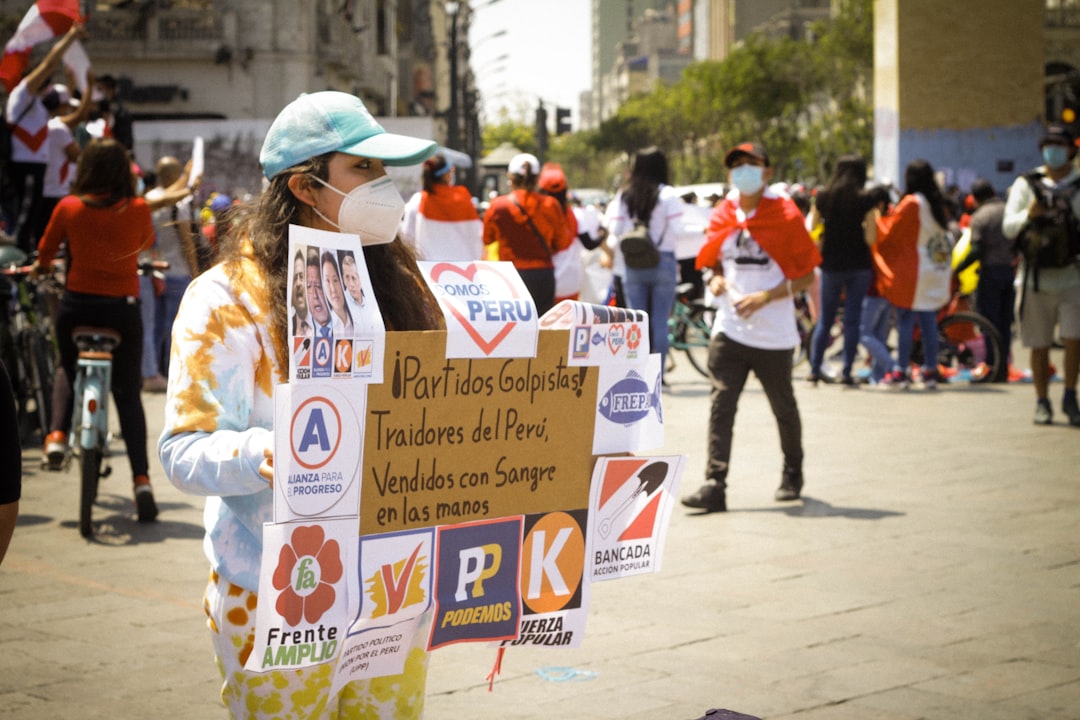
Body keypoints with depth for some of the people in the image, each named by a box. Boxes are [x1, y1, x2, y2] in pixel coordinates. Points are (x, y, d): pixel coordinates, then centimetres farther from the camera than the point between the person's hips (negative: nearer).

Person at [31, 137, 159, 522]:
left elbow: (45, 253, 9)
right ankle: (141, 476, -2)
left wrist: (38, 269, 32)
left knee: (68, 368, 29)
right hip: (123, 309, -1)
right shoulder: (138, 209, -7)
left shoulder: (68, 207, -5)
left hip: (77, 305, 1)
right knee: (128, 393, 9)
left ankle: (57, 433, 7)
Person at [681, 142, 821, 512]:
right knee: (720, 405, -10)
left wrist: (766, 296, -17)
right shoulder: (722, 216, 6)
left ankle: (793, 473, 35)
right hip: (729, 329, 3)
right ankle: (714, 485, -12)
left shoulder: (785, 215, -6)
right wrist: (716, 280, -3)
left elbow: (806, 274, -5)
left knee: (783, 408, 13)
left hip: (773, 333, -3)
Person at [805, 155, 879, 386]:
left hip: (831, 265, 2)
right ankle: (847, 372, 2)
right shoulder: (865, 199, -7)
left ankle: (815, 370, 10)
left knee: (824, 319, 12)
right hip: (859, 265, -2)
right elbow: (870, 238, -11)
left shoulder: (823, 197, -1)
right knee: (852, 319, 3)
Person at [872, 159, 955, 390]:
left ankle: (900, 372, -2)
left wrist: (877, 219, 13)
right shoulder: (939, 205, 10)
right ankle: (930, 371, 7)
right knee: (929, 321, 8)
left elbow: (889, 232, -7)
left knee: (905, 321, -3)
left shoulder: (911, 204, -12)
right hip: (936, 271, 6)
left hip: (911, 270, -6)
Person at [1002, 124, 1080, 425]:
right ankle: (1042, 403, 19)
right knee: (1039, 345, 5)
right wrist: (1028, 214, -21)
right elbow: (1008, 226, -3)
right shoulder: (1026, 184, 4)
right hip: (1037, 276, 0)